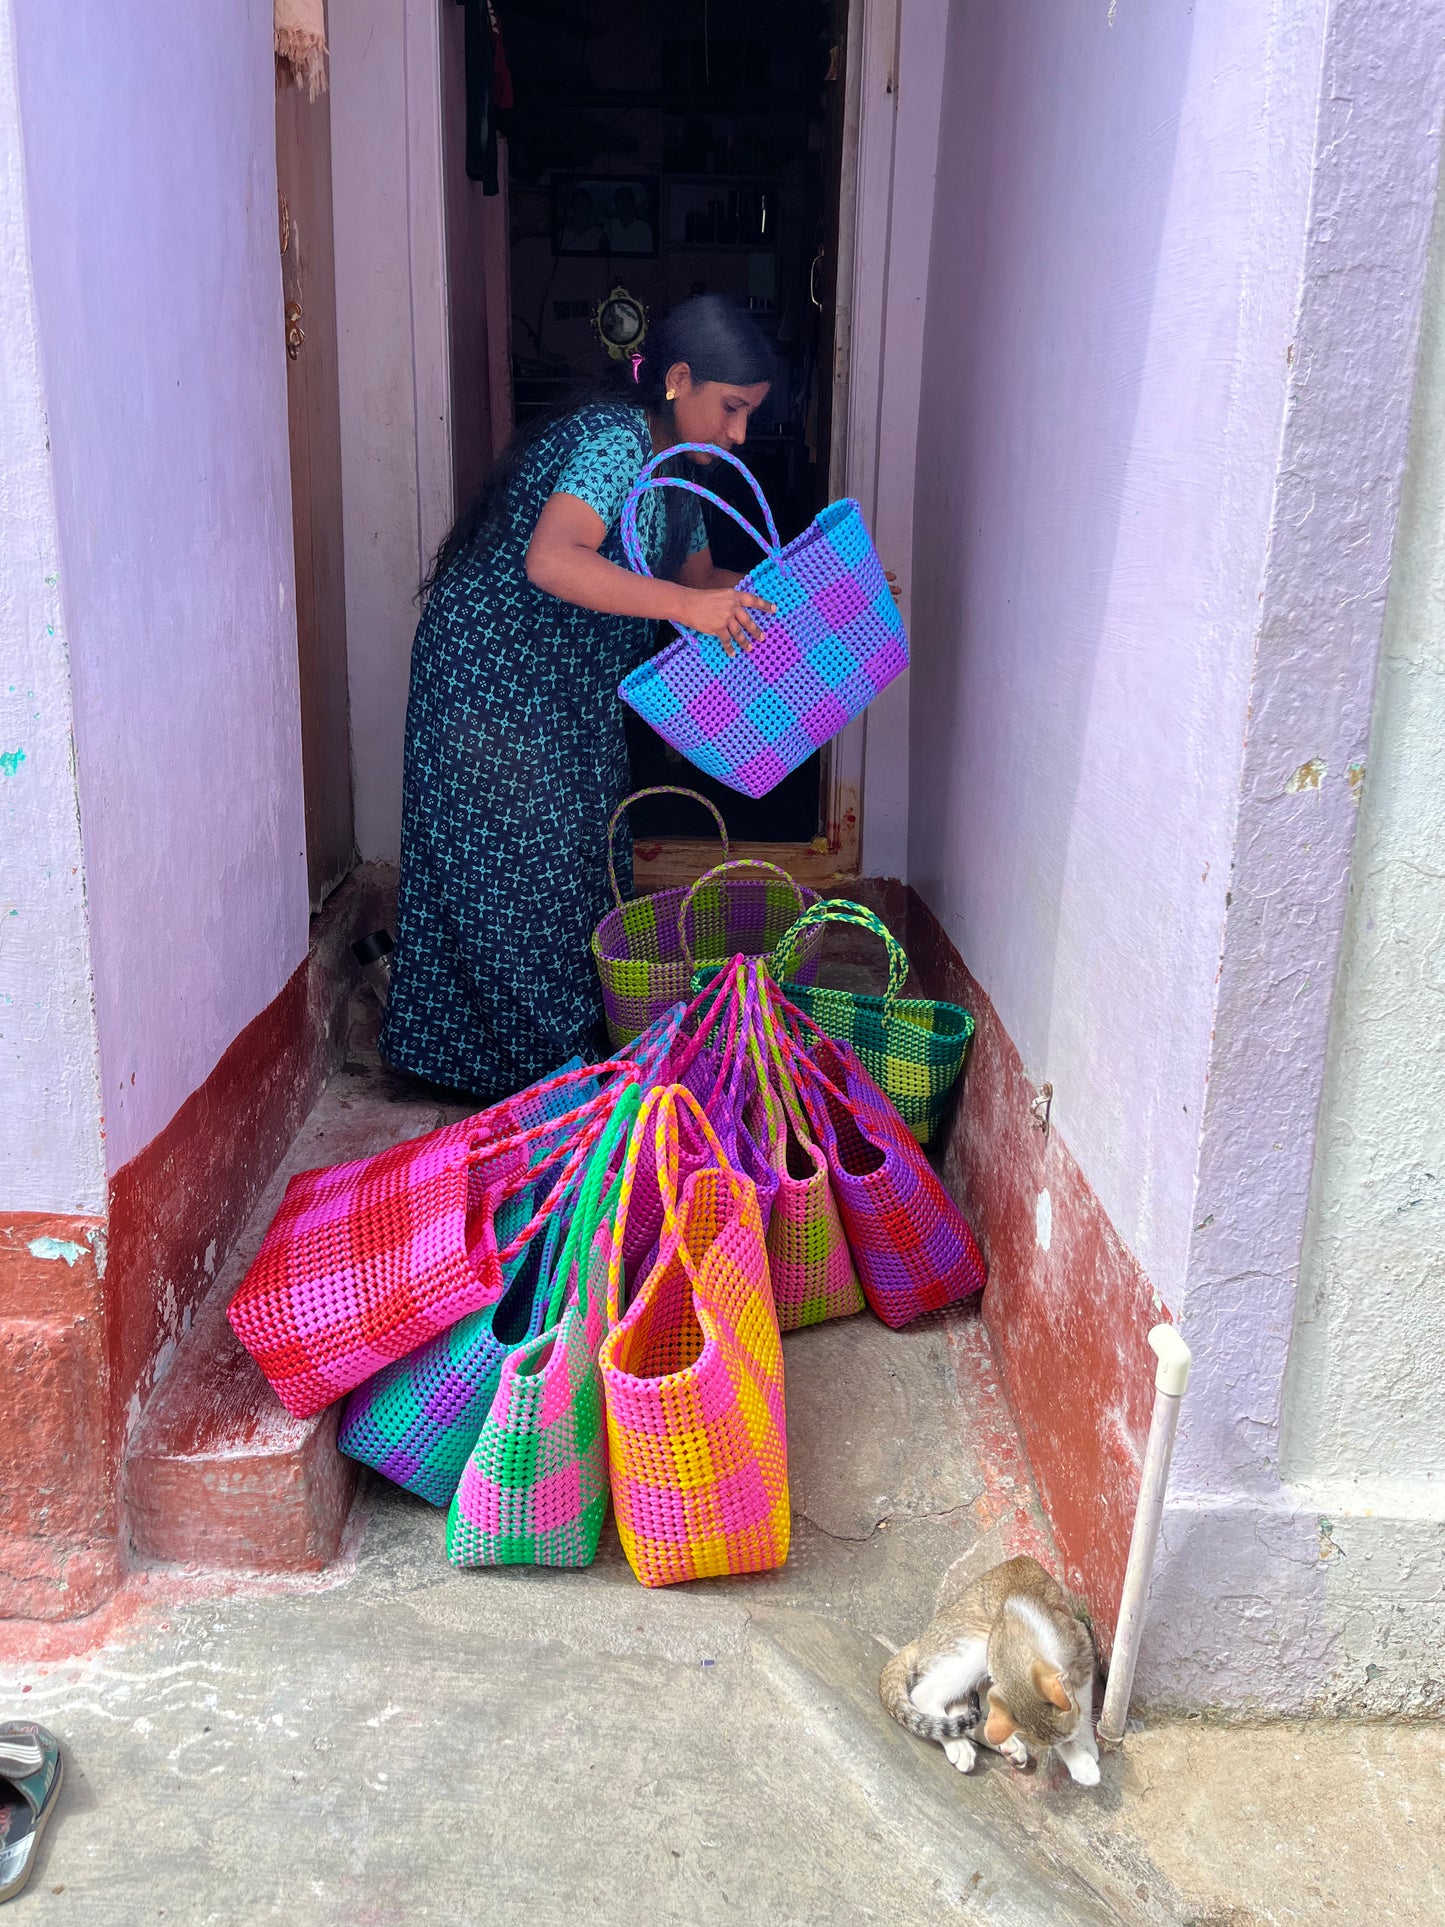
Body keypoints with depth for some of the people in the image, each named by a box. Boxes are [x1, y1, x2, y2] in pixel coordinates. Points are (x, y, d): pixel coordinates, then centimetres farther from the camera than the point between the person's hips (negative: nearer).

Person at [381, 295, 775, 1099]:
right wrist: (685, 603, -44)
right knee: (522, 861, -5)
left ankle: (581, 1047, 25)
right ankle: (546, 1070, 6)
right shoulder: (616, 442, -22)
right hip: (492, 676, -10)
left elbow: (698, 577, 15)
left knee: (585, 859, 13)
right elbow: (552, 560, -38)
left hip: (573, 685, 10)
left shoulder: (673, 469, 8)